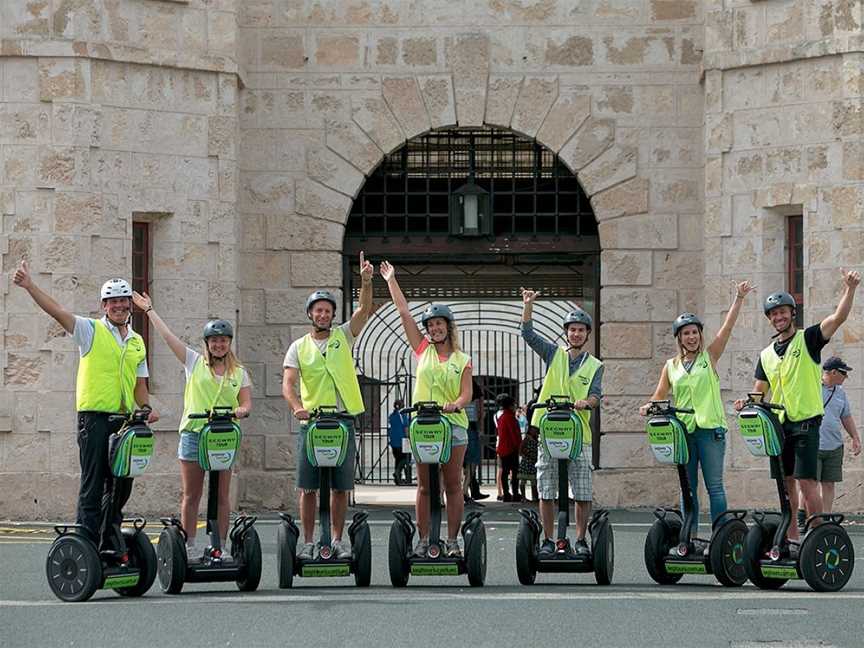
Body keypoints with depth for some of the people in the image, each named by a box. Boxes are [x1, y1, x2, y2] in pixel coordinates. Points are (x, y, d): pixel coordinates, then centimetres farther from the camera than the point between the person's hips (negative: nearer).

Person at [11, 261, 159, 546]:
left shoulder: (137, 342, 17)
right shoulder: (91, 330, 1)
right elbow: (57, 311, -11)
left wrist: (147, 407, 4)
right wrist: (30, 286, -24)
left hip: (124, 419, 6)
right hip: (95, 417, -6)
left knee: (122, 484, 9)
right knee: (93, 484, -8)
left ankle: (110, 541, 20)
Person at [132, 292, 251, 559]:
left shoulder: (239, 372, 12)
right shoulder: (194, 362, 8)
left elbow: (246, 404, 7)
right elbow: (167, 335, 7)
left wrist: (238, 411, -16)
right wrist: (149, 310, 9)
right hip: (193, 434, -1)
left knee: (221, 495, 3)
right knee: (191, 494, 1)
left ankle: (221, 545, 8)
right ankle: (189, 546, 5)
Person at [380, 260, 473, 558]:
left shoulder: (462, 361, 7)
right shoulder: (423, 350, 9)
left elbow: (466, 394, -2)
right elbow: (404, 312, 9)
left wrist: (455, 404, -24)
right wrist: (391, 280, 9)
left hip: (454, 424, -1)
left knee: (453, 485, 1)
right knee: (424, 486, 3)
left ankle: (452, 540, 4)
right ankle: (423, 539, 5)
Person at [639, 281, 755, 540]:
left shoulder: (709, 357, 6)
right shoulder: (671, 366, 13)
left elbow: (728, 326, 0)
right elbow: (659, 395, 13)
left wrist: (739, 298, -7)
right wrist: (649, 407, -9)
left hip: (710, 428, -3)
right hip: (682, 429, 3)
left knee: (715, 486, -5)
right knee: (687, 488, 6)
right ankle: (690, 537, 11)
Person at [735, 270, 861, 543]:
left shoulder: (808, 340, 0)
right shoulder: (766, 355, 15)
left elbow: (838, 318, -14)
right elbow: (759, 391, 14)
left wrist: (850, 289, -28)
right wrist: (747, 402, -8)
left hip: (805, 421, -6)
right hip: (778, 425, 6)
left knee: (807, 481, -11)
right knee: (786, 483, 8)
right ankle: (792, 539, 14)